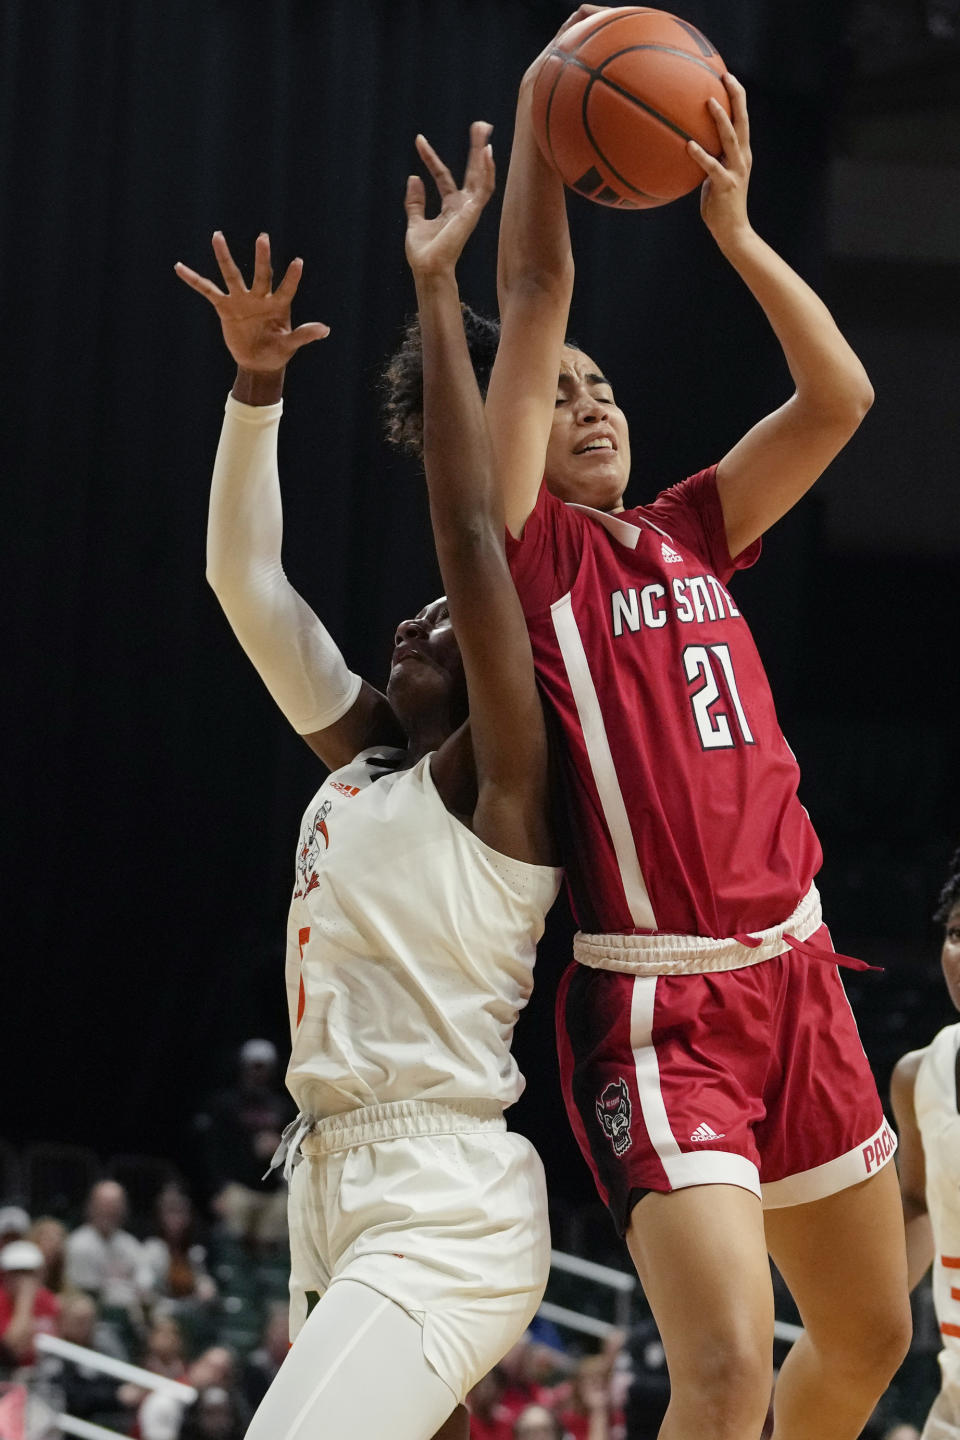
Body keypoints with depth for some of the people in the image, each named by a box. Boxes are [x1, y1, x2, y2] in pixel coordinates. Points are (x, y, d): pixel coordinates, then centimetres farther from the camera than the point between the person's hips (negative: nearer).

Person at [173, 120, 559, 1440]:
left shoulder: (495, 786, -6)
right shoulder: (359, 761, 15)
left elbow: (472, 534, -15)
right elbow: (246, 580, 18)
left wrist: (436, 292, -14)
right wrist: (257, 385, 8)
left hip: (444, 1216, -9)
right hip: (337, 1186, 9)